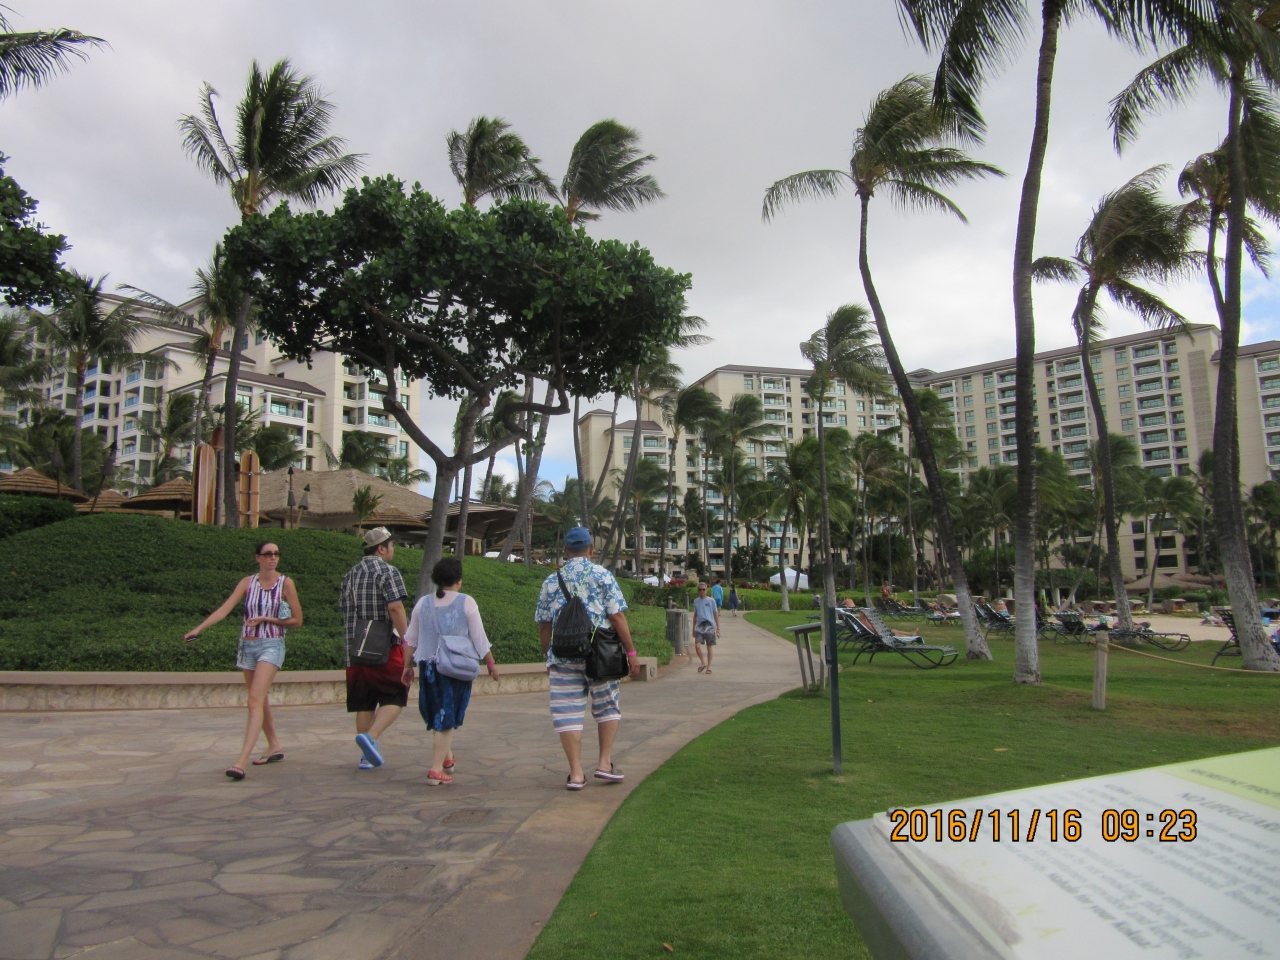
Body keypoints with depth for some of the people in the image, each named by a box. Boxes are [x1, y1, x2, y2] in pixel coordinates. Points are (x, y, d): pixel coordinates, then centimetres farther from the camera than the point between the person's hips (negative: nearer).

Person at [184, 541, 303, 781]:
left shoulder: (285, 583, -4)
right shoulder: (248, 583, 5)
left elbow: (297, 620, -2)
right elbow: (224, 609, -3)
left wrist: (265, 619, -11)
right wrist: (198, 629, -15)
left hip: (271, 646, -5)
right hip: (247, 646, 5)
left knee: (255, 701, -16)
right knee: (260, 701, 14)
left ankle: (241, 761, -22)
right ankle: (275, 747, 30)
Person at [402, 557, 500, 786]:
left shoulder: (423, 603, 5)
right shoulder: (466, 603, -6)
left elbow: (410, 639, 10)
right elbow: (480, 639, -5)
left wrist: (408, 665, 20)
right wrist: (491, 664, 5)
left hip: (427, 665, 4)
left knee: (436, 716, 20)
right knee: (447, 719, 3)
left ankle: (447, 757, 33)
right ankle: (436, 769, 0)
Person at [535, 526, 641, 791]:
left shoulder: (551, 582, 6)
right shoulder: (602, 575, -1)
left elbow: (543, 626, 9)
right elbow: (617, 617, -7)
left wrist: (549, 657, 20)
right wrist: (631, 651, -3)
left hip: (564, 657, 1)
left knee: (568, 712, 5)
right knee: (607, 707, 15)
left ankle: (576, 773, 5)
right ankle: (605, 763, 13)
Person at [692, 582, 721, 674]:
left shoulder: (711, 601, 3)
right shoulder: (696, 601, 11)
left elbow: (715, 614, 6)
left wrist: (718, 627, 2)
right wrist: (693, 629, 20)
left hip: (709, 626, -2)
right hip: (699, 626, 2)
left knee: (709, 647, 3)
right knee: (697, 645, -13)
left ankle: (709, 666, 15)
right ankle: (703, 663, 7)